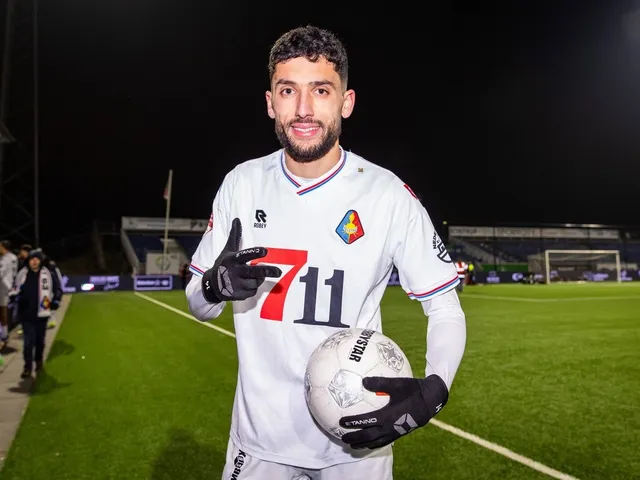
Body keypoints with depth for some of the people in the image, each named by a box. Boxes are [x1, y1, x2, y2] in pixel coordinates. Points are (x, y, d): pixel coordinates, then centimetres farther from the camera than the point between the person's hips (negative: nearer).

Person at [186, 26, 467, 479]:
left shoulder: (390, 195, -13)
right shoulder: (241, 184, -5)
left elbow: (445, 308, -6)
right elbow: (198, 304, 3)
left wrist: (433, 390, -24)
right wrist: (216, 285, -20)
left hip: (356, 436, -1)